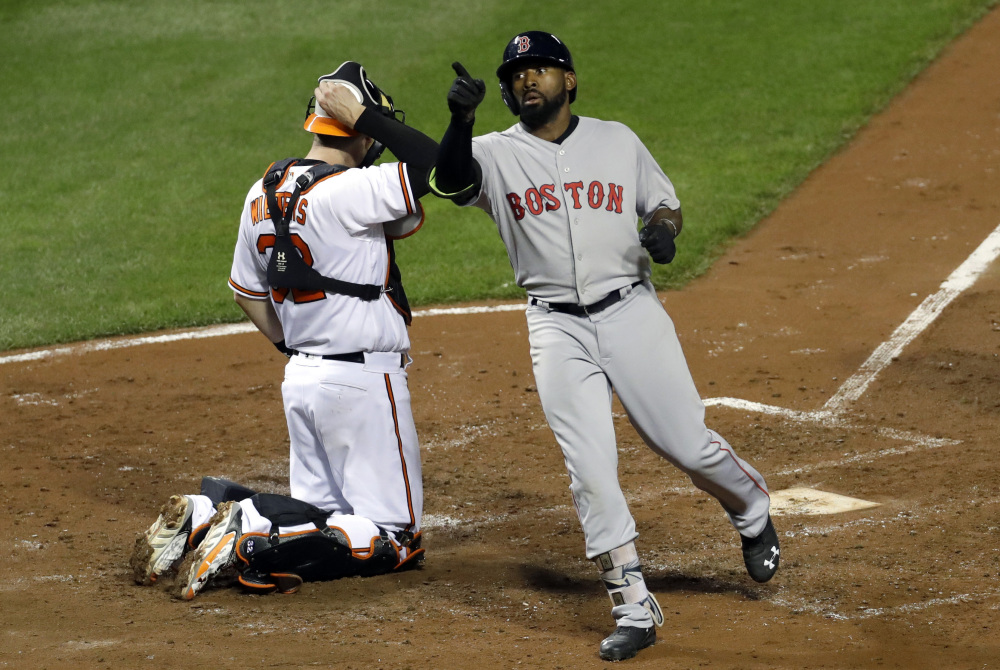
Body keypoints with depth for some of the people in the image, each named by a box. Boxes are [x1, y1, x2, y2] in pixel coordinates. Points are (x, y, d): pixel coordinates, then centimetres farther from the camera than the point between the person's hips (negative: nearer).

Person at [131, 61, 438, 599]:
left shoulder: (263, 194, 6)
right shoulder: (345, 191, -20)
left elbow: (247, 292, 16)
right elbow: (432, 165, -27)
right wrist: (364, 115, -21)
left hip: (300, 377, 8)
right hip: (364, 381, -8)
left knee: (321, 511, 22)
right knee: (396, 538, -1)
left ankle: (203, 517, 1)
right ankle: (248, 541, -17)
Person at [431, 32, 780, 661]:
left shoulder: (617, 140, 7)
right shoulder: (496, 155, 1)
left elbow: (666, 203, 15)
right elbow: (450, 181, -20)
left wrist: (663, 229, -9)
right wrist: (461, 120, -39)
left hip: (631, 313, 0)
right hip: (559, 330, 0)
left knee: (690, 446, 1)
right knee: (590, 470, -6)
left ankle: (752, 510, 33)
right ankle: (635, 609, 1)